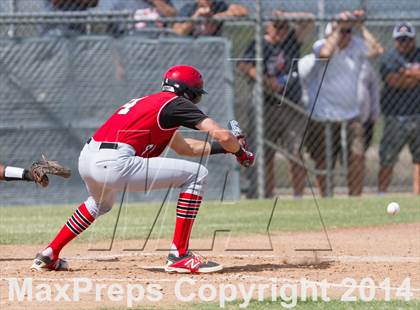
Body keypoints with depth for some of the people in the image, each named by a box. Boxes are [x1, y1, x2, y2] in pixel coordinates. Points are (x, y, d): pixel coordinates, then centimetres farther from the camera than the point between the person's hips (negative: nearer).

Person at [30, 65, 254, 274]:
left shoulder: (146, 102, 29)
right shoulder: (176, 103, 5)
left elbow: (183, 147, 38)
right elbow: (222, 135, -2)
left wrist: (222, 147, 35)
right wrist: (241, 152, 17)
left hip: (86, 159, 9)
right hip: (114, 164, -9)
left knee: (101, 203, 43)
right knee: (196, 175, -1)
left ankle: (49, 255, 41)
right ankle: (179, 256, -3)